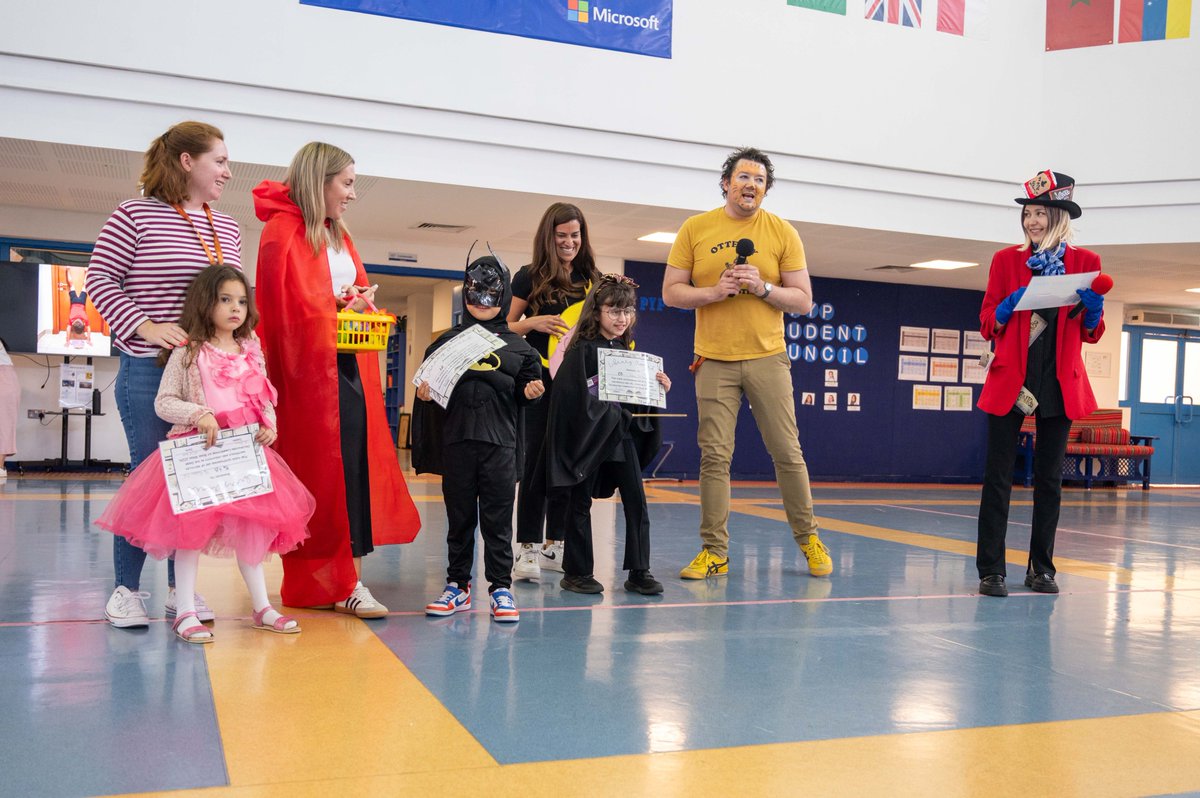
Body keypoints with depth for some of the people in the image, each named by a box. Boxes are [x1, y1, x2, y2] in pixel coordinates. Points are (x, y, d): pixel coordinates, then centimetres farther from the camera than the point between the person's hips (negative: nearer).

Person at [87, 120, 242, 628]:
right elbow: (100, 279, -5)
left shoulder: (227, 229, 14)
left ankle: (179, 585, 19)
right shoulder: (136, 215, -3)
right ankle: (126, 588, 12)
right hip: (149, 370, -5)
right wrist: (145, 327, -15)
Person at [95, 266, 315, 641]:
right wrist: (198, 415, -19)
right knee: (191, 526, -3)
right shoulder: (188, 353, -5)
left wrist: (269, 426, -4)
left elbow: (264, 400, 14)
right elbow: (163, 402, -5)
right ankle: (185, 613, 7)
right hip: (198, 451, -4)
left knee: (251, 526, 10)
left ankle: (262, 607, 20)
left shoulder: (251, 352, 9)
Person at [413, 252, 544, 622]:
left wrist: (531, 391, -10)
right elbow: (429, 381, 9)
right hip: (456, 440, 1)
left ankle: (500, 588, 12)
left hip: (500, 442, -1)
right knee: (459, 517, 9)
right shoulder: (447, 341, 9)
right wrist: (424, 392, -12)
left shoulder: (516, 346, 9)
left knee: (498, 519, 3)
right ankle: (458, 585, 20)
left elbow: (525, 388, 12)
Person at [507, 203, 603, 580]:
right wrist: (533, 323, -14)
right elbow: (504, 327, 5)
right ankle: (528, 547, -1)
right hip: (539, 380, -3)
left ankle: (555, 544, 15)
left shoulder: (592, 279, 10)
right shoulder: (530, 277, 3)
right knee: (535, 460, -5)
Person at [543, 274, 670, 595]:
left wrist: (658, 388, -1)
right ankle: (577, 572, 17)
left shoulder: (627, 351, 11)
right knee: (581, 503, 6)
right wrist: (616, 414, -20)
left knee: (636, 502, 2)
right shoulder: (582, 350, -9)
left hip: (623, 436, 6)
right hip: (588, 436, -5)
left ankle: (639, 571, 10)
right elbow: (573, 396, -18)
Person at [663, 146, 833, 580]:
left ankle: (808, 538, 19)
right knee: (714, 457, -1)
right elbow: (671, 292, 3)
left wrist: (762, 287, -14)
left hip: (767, 357, 0)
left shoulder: (783, 233, 3)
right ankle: (714, 551, 7)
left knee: (787, 453, 3)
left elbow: (803, 301, 2)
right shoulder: (695, 229, 4)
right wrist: (714, 291, -13)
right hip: (714, 360, 0)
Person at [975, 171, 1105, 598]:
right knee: (998, 475, -5)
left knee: (1050, 477, 7)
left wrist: (1091, 310, -13)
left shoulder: (1085, 262, 6)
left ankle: (1041, 568, 16)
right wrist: (1007, 308, -15)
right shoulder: (1006, 260, 5)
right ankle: (991, 570, -1)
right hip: (1009, 379, -1)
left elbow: (1091, 334, 8)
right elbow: (987, 325, 5)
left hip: (1060, 383, 1)